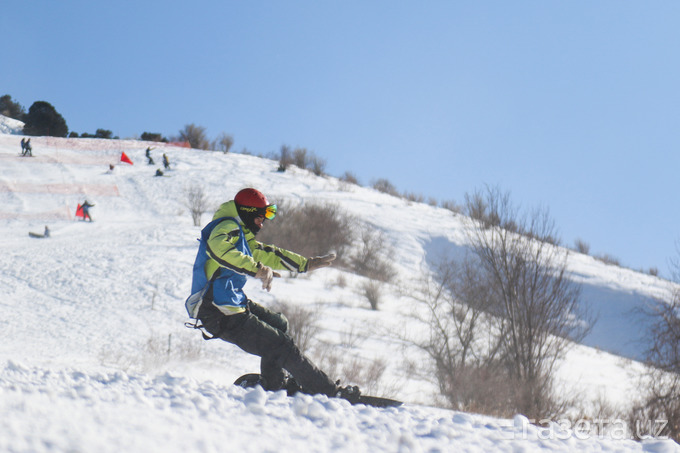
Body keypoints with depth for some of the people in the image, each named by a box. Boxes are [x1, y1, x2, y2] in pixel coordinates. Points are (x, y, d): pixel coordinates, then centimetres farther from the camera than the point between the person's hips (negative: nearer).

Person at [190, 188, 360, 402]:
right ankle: (330, 391, 0)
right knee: (282, 347, -6)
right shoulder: (228, 227, -12)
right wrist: (258, 269, -42)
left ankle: (274, 383, 34)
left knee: (279, 324, 27)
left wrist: (307, 264, 29)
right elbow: (218, 248, -35)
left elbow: (266, 254, 27)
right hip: (224, 315, -11)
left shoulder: (241, 235, 18)